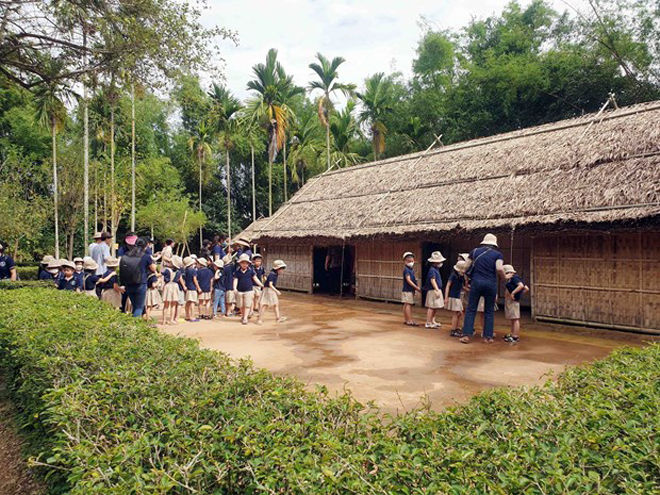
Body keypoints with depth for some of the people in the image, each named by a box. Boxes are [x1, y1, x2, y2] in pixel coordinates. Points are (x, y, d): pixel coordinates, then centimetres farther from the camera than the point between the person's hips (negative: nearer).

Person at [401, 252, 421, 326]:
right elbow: (408, 280, -18)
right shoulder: (406, 270, -13)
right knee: (408, 304, -8)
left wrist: (416, 287, 5)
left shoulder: (412, 270, 13)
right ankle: (409, 320, -7)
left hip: (411, 290, 9)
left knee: (406, 305, 12)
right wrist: (416, 287, -19)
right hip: (407, 290, -9)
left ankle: (405, 319, 19)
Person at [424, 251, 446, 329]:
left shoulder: (436, 269, 15)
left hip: (437, 290, 10)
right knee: (432, 307, -7)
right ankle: (428, 323, -3)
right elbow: (432, 280, -22)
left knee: (436, 307, 14)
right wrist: (437, 290, -25)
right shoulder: (432, 270, -15)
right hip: (433, 290, -10)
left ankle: (433, 321, 23)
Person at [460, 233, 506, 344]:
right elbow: (499, 269, -14)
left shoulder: (475, 251, 7)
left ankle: (466, 335, -1)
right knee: (489, 311, 9)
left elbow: (466, 267, 7)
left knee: (471, 309, 4)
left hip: (476, 282, 1)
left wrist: (470, 277, 23)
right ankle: (488, 337, 9)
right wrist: (504, 276, 5)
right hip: (491, 284, -1)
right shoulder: (497, 254, 2)